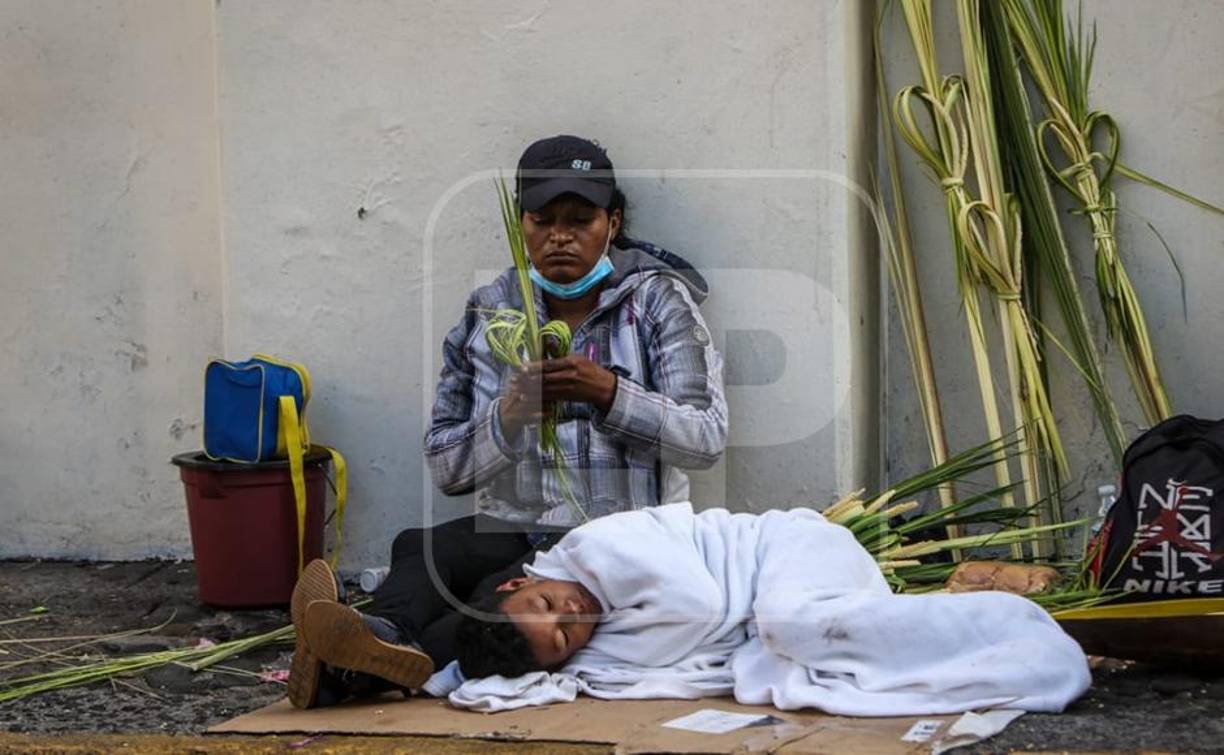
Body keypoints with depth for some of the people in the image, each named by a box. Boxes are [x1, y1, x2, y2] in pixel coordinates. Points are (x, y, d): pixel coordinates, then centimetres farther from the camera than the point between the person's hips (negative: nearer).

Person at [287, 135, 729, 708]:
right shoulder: (488, 313, 14)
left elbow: (707, 439, -6)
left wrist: (610, 392, -21)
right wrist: (509, 416, -12)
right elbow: (446, 468, 10)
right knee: (421, 548, -30)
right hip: (511, 529, 4)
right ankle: (380, 634, -62)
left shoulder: (656, 301, 5)